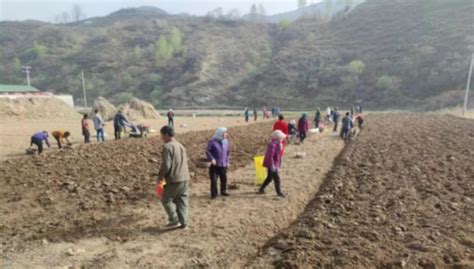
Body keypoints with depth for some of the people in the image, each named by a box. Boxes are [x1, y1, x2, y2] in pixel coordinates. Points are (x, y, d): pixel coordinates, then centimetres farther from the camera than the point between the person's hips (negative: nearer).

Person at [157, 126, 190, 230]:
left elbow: (166, 165, -19)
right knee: (182, 201, 13)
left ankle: (174, 221, 8)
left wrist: (160, 176, -3)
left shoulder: (167, 147, -13)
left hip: (174, 179, -8)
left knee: (166, 200, 8)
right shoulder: (180, 145, 14)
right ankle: (183, 222, 16)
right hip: (184, 178, 8)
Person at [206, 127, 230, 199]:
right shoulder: (213, 141, -10)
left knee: (224, 179, 12)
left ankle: (223, 191, 31)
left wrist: (227, 161, 14)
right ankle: (214, 194, 10)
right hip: (215, 165, -5)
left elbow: (228, 152, 18)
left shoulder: (226, 141, 7)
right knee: (214, 180, -3)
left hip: (223, 165, 5)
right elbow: (207, 151, -8)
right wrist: (211, 159, -18)